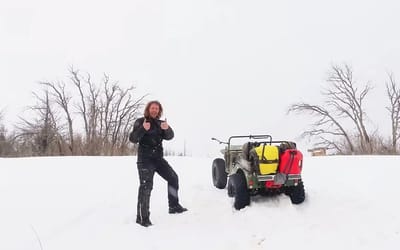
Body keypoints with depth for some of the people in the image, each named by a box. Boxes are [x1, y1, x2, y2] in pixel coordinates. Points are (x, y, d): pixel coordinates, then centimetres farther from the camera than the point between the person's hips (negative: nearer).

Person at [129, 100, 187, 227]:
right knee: (146, 186, -10)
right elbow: (133, 139, -13)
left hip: (158, 158, 6)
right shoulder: (140, 122, -2)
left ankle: (174, 206, 18)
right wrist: (143, 129, -30)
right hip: (145, 159, -5)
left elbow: (169, 136, -2)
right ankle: (142, 217, -4)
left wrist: (167, 129, -25)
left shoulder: (160, 123, 12)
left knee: (173, 177, 5)